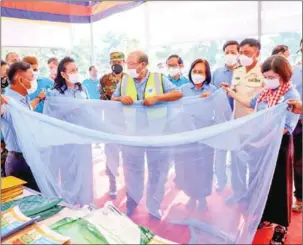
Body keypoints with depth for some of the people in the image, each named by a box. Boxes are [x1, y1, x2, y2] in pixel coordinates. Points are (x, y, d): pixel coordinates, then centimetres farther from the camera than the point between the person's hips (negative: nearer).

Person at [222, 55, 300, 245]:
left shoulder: (292, 95, -15)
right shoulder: (266, 92, 5)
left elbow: (286, 128, -22)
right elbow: (251, 103, 24)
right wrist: (231, 92, 19)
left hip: (278, 145, -6)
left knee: (279, 184, 5)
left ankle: (281, 226, 23)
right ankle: (265, 217, 35)